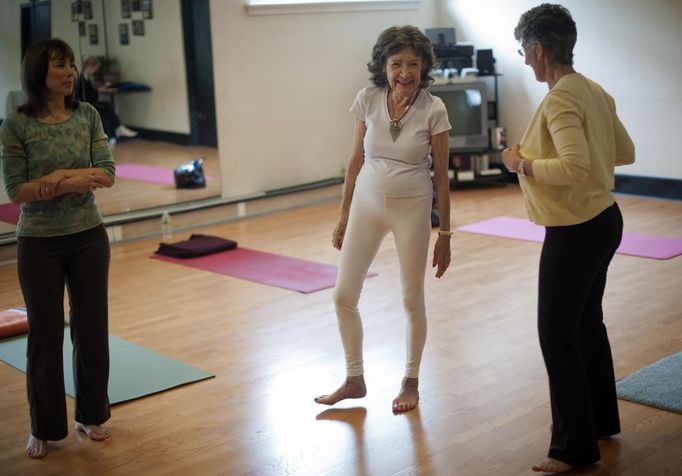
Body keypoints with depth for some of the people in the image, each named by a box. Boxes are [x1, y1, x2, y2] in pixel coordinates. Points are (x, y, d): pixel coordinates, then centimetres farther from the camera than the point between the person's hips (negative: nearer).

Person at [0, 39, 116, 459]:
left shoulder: (88, 115, 0)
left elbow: (107, 174, -6)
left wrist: (61, 178, -20)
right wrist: (79, 178, -19)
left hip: (89, 236, 3)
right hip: (40, 242, -3)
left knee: (92, 325, 10)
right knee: (45, 332, 6)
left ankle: (92, 414, 28)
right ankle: (44, 427, 21)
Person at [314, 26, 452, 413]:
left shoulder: (433, 110, -12)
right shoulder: (368, 99, -5)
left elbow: (441, 175, -6)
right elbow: (357, 160, 4)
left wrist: (445, 234, -5)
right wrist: (343, 215, 6)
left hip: (412, 208, -3)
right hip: (367, 203, 3)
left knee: (413, 299, 8)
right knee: (344, 296, 4)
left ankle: (411, 383, 27)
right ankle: (355, 380, 22)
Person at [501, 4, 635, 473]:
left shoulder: (560, 99, -21)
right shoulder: (594, 91, 7)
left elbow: (575, 167, -31)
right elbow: (625, 152, 15)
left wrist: (523, 163, -17)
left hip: (575, 232, -10)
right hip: (605, 220, 10)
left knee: (557, 333, 0)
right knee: (587, 322, 22)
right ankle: (602, 419, 36)